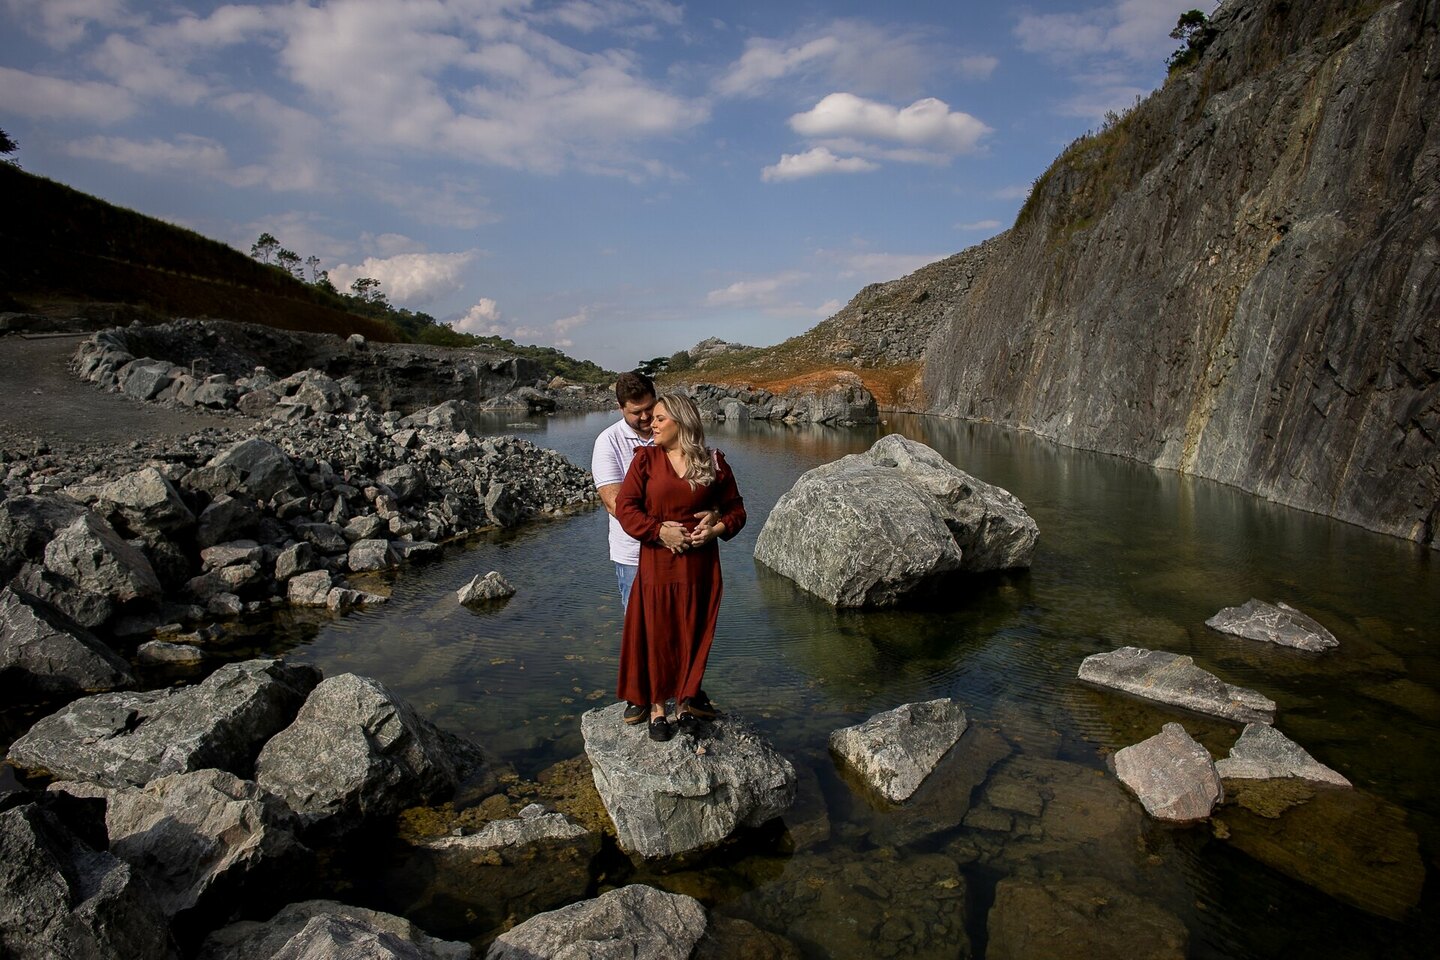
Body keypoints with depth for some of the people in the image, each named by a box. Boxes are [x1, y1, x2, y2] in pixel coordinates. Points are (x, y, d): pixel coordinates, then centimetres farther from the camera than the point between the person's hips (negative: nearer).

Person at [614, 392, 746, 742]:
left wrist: (717, 528, -10)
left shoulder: (714, 462, 3)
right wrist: (659, 531, -16)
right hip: (657, 563, -1)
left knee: (693, 634, 10)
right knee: (656, 635, 6)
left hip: (700, 564, 1)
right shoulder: (646, 458, 0)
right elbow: (625, 506, -5)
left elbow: (735, 508, 9)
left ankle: (685, 701, 28)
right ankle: (657, 706, 21)